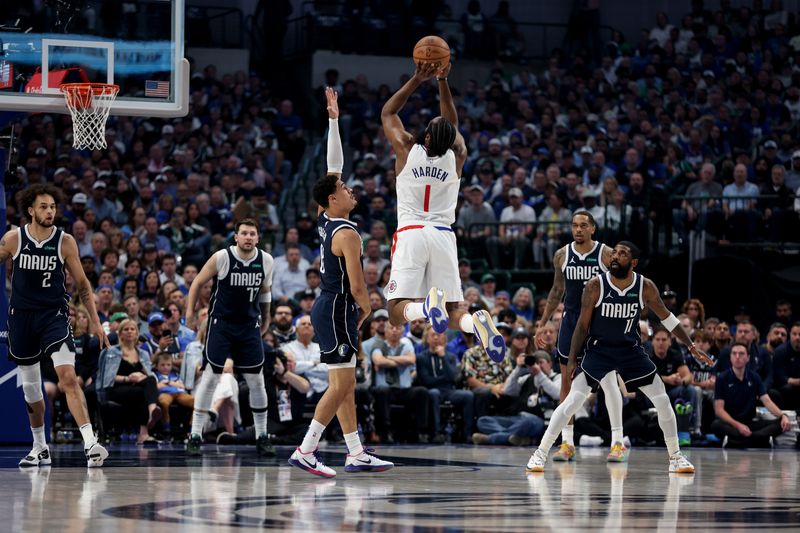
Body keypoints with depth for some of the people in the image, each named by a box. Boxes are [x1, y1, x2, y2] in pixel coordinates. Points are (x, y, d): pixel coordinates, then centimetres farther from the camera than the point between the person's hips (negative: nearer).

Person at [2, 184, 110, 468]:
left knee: (68, 376, -21)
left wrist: (95, 322, 1)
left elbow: (82, 284, 4)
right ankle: (40, 448, 27)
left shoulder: (65, 242, -4)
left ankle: (90, 443, -28)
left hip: (55, 315, -2)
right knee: (30, 387, 11)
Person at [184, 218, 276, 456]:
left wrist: (265, 318, 21)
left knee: (256, 381, 4)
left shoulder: (266, 261, -2)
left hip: (249, 325, 3)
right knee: (210, 377, -6)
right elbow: (198, 282, -2)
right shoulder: (222, 257, -13)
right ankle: (195, 435, -1)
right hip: (221, 323, -3)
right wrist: (190, 310, -8)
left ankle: (262, 437, 13)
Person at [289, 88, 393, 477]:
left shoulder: (326, 222, 7)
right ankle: (305, 451, -13)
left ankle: (357, 455, 13)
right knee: (341, 385, -9)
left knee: (345, 386, 10)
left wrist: (333, 119, 14)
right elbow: (357, 286, -19)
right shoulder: (347, 233, -17)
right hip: (338, 310, -10)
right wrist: (367, 309, 2)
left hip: (330, 308, 10)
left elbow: (334, 166, 14)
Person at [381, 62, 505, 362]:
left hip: (410, 234, -2)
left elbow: (387, 113, 17)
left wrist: (417, 79, 14)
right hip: (443, 236, 2)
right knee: (452, 312, 2)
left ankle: (427, 307, -44)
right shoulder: (456, 156, 5)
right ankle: (476, 323, -32)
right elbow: (453, 124, 25)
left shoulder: (407, 149, 0)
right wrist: (442, 81, 19)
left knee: (397, 312, -11)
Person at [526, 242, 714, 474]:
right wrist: (572, 360, -8)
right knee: (572, 401, -15)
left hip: (630, 350, 2)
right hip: (599, 349, -2)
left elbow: (666, 317, 3)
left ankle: (675, 457, 15)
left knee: (663, 401, -1)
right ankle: (541, 453, -7)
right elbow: (582, 325, -7)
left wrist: (691, 346, 3)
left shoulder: (645, 287, -11)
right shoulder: (595, 286, -16)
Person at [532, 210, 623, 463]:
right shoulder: (562, 255, 3)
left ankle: (618, 440, 0)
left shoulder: (606, 254, -7)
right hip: (571, 320, 3)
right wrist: (542, 324, 12)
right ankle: (567, 442, 8)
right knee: (566, 380, 3)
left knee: (609, 379, -5)